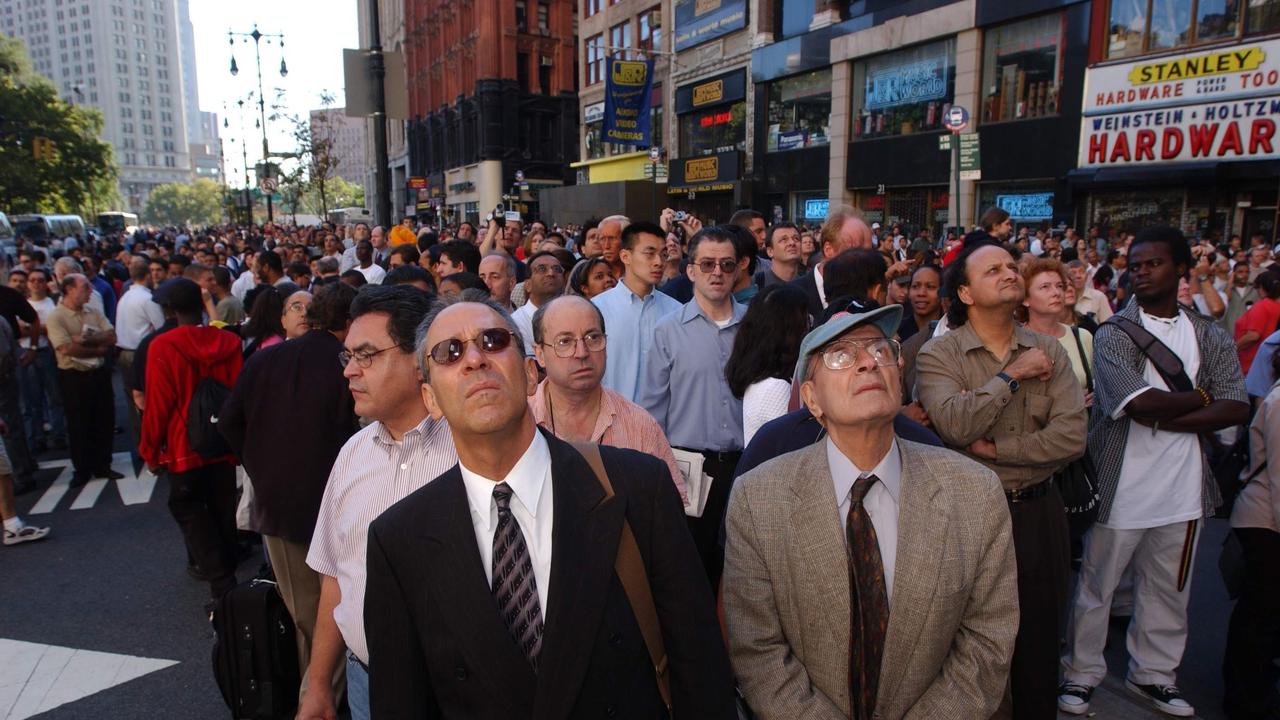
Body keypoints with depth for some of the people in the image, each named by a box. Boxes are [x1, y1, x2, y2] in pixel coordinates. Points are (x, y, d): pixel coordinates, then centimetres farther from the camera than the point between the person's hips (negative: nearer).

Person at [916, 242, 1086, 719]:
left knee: (1039, 643, 17)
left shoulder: (1049, 351, 2)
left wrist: (994, 449, -14)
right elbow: (955, 424, -24)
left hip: (1038, 512, 3)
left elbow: (1071, 436, -9)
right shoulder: (938, 354, -8)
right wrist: (1012, 374, -16)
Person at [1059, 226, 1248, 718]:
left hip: (1183, 489, 4)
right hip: (1121, 487, -4)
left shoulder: (1210, 337, 6)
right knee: (1096, 586, 8)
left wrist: (1166, 420, -15)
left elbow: (1237, 408, -6)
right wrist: (1198, 398, -6)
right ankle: (1081, 673, 23)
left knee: (1167, 589, 17)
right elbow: (1139, 403, -22)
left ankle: (1153, 673, 35)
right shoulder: (1114, 334, -8)